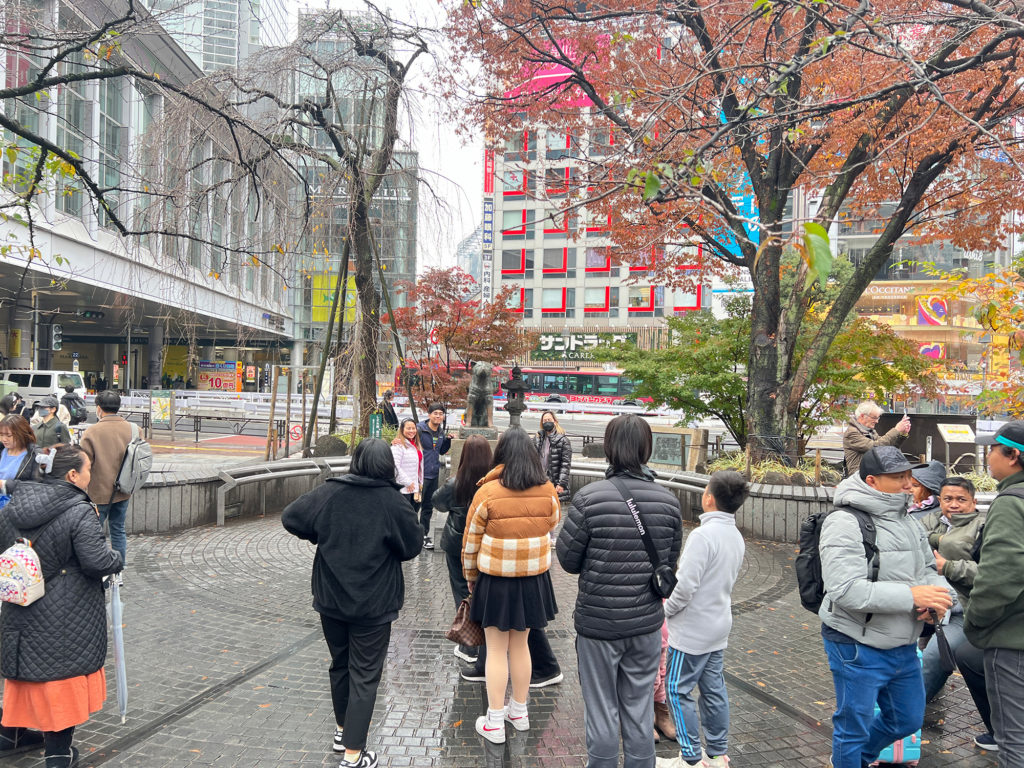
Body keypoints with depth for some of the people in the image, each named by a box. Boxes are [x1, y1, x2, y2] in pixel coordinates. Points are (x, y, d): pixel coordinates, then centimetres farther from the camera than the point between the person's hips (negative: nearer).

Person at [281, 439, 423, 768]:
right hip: (373, 605, -4)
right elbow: (413, 545, -7)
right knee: (365, 677, 5)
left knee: (339, 664, 23)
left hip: (331, 599, 4)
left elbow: (290, 518, -2)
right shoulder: (392, 502, -16)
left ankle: (342, 730, 39)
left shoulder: (329, 492, -8)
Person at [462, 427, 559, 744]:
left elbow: (471, 543, -7)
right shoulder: (547, 491, -7)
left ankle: (495, 722, 18)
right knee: (520, 646, 19)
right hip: (533, 579, 3)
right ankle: (519, 711, 33)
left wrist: (471, 578, 8)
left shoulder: (487, 493, -16)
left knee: (496, 650, 9)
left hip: (496, 580, -3)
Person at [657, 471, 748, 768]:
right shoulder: (735, 536, 4)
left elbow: (685, 585, -25)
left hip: (692, 630, -8)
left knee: (678, 690, 4)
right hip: (719, 626, 9)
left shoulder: (703, 535, -25)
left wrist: (666, 609, -9)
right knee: (714, 689, 16)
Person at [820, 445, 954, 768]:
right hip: (858, 648, -8)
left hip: (904, 646, 8)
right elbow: (846, 591, -29)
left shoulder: (908, 522, 7)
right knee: (854, 727, 9)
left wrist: (937, 600, -11)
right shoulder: (845, 523, -21)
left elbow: (929, 569, 13)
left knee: (908, 720, 24)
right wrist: (911, 595, -30)